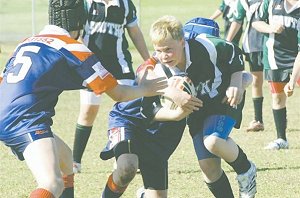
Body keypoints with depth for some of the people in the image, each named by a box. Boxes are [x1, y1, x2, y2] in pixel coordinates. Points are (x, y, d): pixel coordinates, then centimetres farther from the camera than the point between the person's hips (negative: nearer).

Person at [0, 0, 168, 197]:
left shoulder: (26, 43, 19)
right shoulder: (72, 48, -1)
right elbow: (118, 93, 4)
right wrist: (144, 89, 22)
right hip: (26, 122, -8)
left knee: (65, 159, 30)